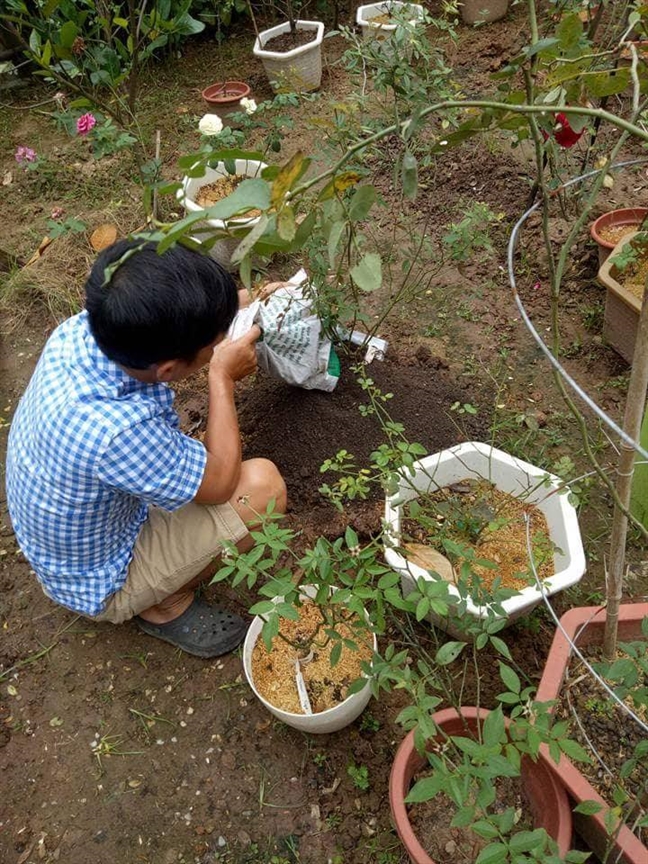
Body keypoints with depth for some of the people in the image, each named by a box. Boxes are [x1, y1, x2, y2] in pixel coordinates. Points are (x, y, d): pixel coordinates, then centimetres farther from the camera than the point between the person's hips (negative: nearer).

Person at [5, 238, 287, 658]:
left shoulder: (80, 329, -22)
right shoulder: (118, 432, -43)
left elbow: (151, 317, 4)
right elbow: (220, 484, -24)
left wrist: (231, 304, -4)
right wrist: (223, 377, -18)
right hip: (99, 583, -7)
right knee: (263, 486, -19)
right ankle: (166, 606, 5)